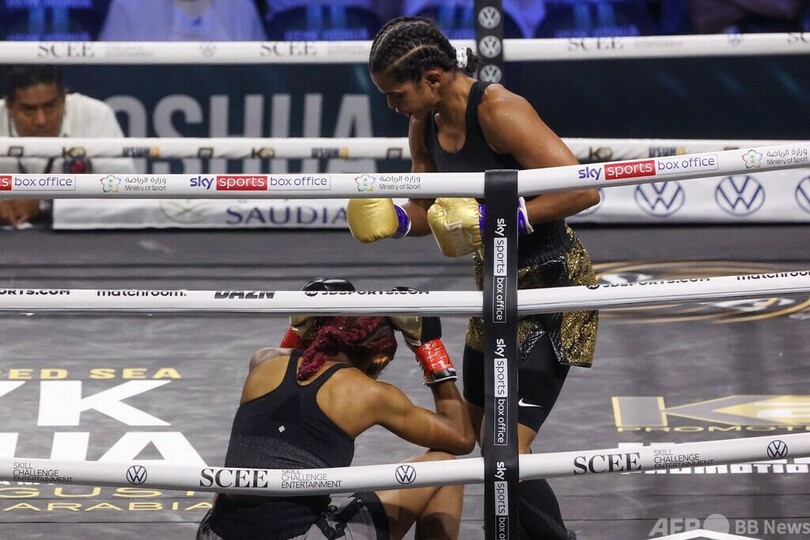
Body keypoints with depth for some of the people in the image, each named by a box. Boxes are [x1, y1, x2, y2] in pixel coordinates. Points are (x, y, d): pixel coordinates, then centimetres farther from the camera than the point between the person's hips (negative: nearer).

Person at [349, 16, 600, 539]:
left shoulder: (499, 111, -24)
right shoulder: (426, 124, 1)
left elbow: (583, 190, -29)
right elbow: (428, 209, 15)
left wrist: (494, 217, -28)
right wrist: (392, 218, -7)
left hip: (549, 284, -9)